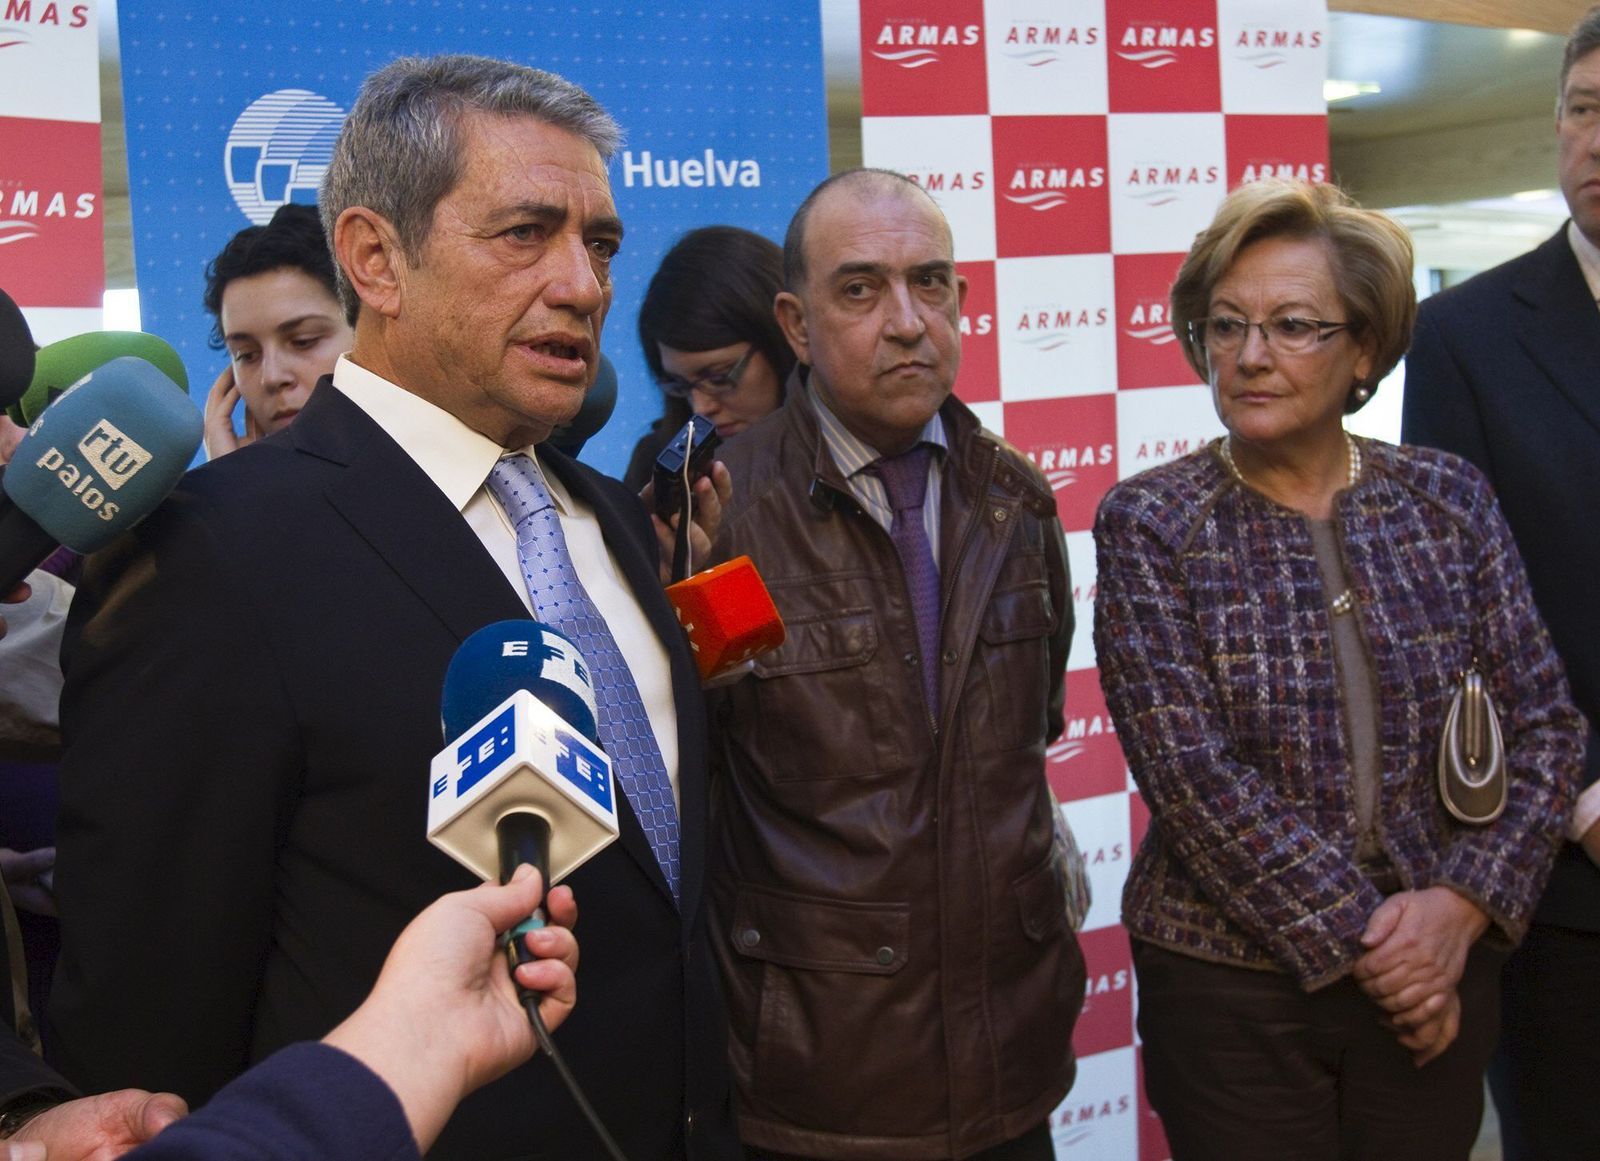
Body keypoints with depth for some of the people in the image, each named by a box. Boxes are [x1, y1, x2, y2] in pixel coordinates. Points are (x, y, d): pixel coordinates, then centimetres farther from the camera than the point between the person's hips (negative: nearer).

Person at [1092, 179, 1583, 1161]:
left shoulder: (1450, 500, 1)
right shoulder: (1148, 524, -8)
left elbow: (1544, 727, 1)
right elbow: (1191, 771, -14)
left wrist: (1463, 904, -12)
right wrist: (1361, 938, -14)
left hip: (1439, 973, 3)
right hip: (1229, 986, -2)